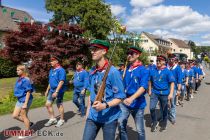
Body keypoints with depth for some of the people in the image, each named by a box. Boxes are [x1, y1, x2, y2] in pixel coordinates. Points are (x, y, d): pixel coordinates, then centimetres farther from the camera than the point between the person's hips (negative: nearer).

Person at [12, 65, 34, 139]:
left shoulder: (26, 80, -19)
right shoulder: (19, 79, 8)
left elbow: (28, 92, -20)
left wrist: (25, 103, -21)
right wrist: (21, 101, 21)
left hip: (25, 100, -9)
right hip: (20, 100, 9)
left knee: (24, 116, 5)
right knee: (15, 115, 13)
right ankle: (29, 123, 30)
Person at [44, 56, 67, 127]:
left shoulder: (61, 70, -16)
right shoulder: (51, 70, 11)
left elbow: (61, 81, -23)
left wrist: (56, 91, -26)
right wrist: (47, 90, 19)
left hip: (59, 91, -8)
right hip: (52, 90, 8)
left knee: (59, 105, 4)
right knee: (48, 104, 8)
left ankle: (62, 120, 22)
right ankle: (52, 119, 23)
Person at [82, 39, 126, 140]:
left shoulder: (113, 72, -18)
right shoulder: (92, 71, 2)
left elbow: (120, 97, -16)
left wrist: (105, 105, -29)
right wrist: (88, 110, 14)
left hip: (109, 118, -5)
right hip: (93, 116, 5)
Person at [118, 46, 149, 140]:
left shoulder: (143, 70, -12)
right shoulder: (127, 69, 4)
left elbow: (143, 87, -22)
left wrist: (132, 98, -35)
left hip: (138, 104, -4)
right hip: (124, 102, 4)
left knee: (140, 130, 11)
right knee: (121, 126, 5)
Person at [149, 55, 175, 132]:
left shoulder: (167, 71, -8)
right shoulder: (153, 71, 1)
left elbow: (172, 83, -10)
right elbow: (150, 81, 12)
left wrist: (171, 93, -17)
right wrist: (149, 90, 13)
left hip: (164, 93, -2)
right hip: (154, 92, 2)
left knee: (164, 110, 12)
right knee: (152, 108, -10)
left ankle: (164, 125, 32)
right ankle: (154, 122, 14)